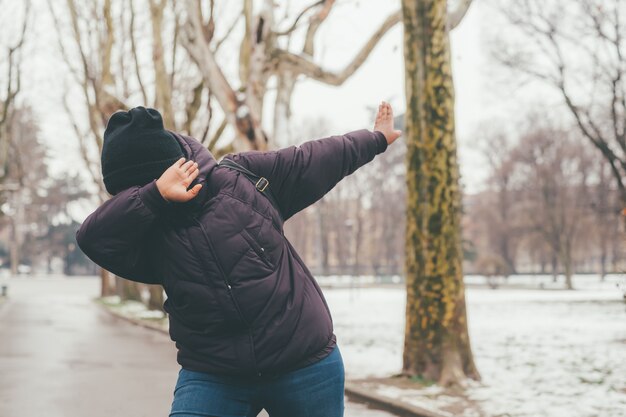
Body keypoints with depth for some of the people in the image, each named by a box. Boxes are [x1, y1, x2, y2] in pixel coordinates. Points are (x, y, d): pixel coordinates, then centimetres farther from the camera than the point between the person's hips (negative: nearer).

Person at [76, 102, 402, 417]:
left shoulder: (243, 176, -3)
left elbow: (315, 159, 8)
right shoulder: (147, 232, -1)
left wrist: (374, 138, 21)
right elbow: (92, 237, -19)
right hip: (212, 379, 1)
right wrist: (154, 195, -27)